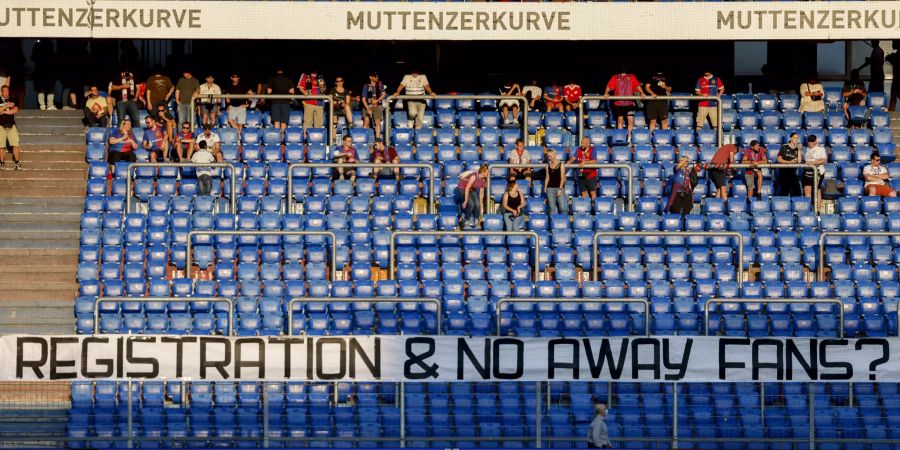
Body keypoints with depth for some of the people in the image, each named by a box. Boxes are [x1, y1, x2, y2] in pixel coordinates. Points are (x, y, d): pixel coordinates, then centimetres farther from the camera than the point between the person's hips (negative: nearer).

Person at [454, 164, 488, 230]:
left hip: (471, 190, 7)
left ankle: (476, 223, -6)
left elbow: (481, 193, 3)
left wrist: (480, 205, 6)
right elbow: (467, 188, -26)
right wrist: (466, 201, -24)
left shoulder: (483, 180, -5)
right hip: (462, 189, -7)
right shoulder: (474, 176, -29)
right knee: (470, 204, -24)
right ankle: (466, 222, -12)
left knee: (477, 204, -14)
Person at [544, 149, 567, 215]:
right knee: (552, 208, 1)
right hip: (550, 187, 4)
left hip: (559, 187, -4)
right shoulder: (548, 165, 9)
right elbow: (547, 177, 13)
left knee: (562, 207, -9)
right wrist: (545, 187, 5)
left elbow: (562, 178, -5)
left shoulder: (561, 165, -2)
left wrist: (560, 189, -11)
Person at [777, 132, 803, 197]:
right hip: (783, 171, -3)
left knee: (796, 191, -7)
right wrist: (789, 162, -15)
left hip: (793, 172, 3)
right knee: (783, 191, -2)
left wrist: (799, 150, -7)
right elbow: (779, 159, -6)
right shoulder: (784, 147, 0)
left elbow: (799, 161, -3)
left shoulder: (797, 149, 8)